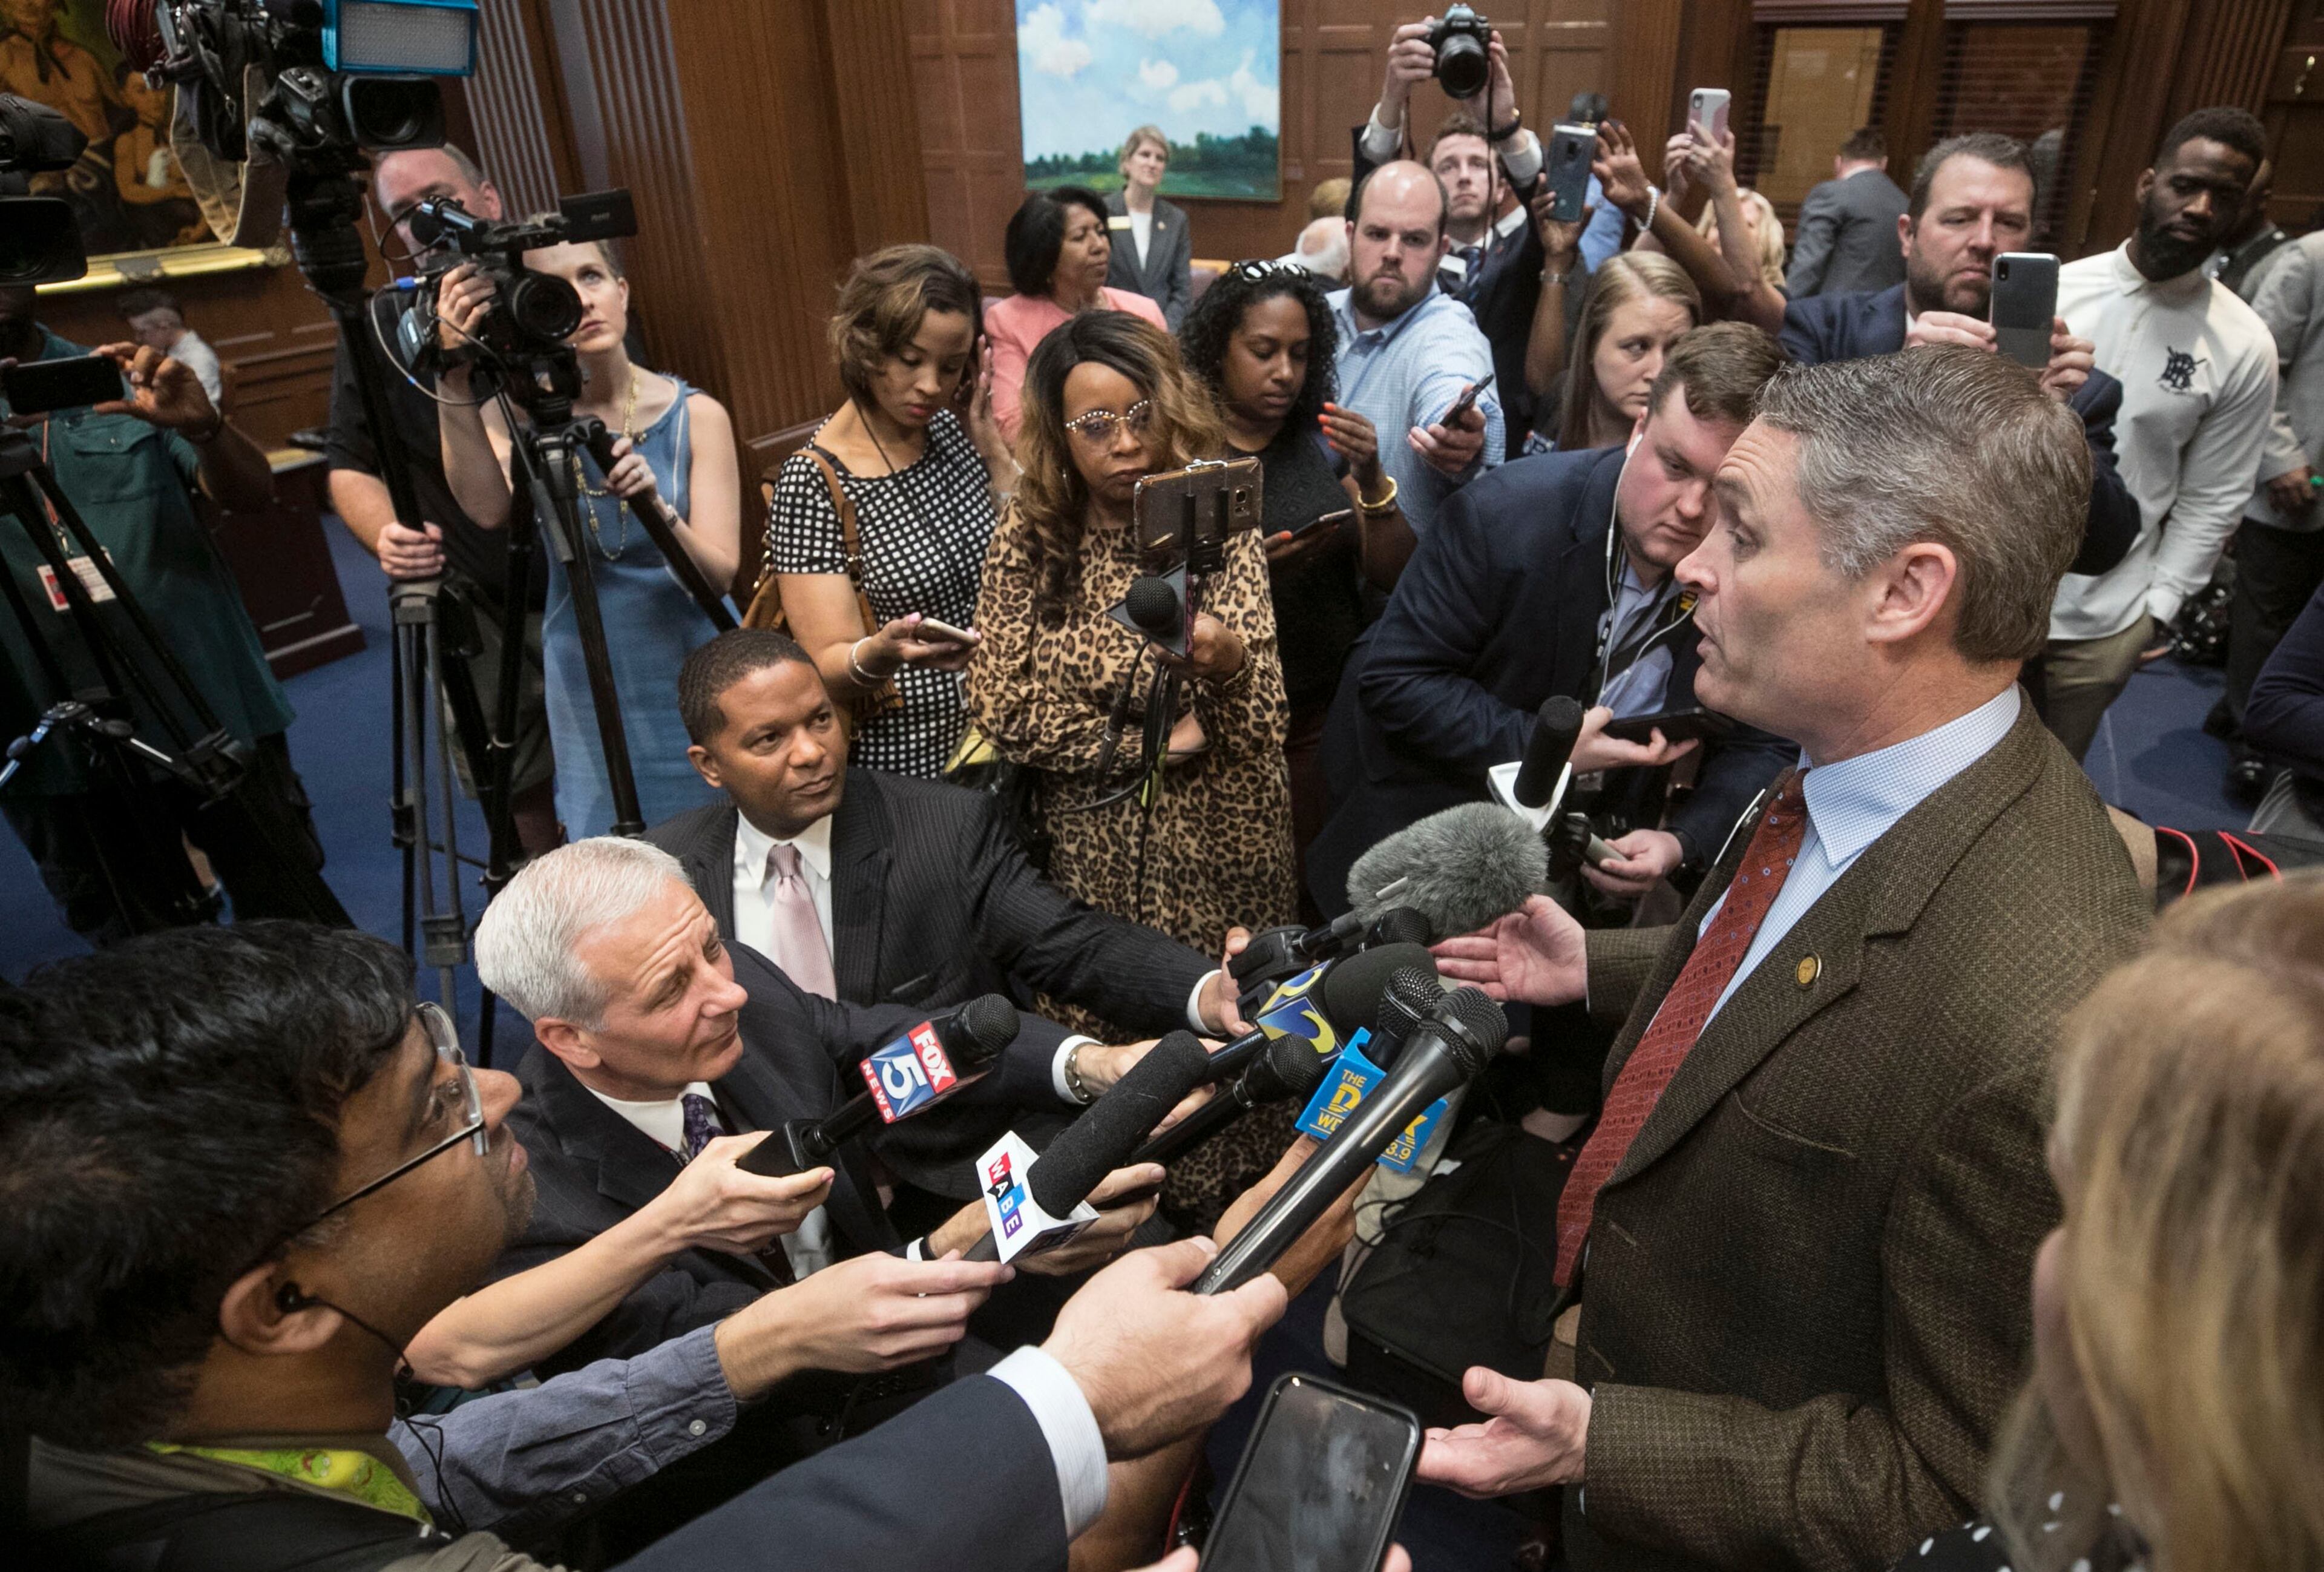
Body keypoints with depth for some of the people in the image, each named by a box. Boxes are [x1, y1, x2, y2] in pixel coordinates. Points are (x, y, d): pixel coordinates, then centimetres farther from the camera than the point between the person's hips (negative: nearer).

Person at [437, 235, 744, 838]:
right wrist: (455, 379, -36)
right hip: (590, 692, 1)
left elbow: (720, 575, -14)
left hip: (695, 686, 0)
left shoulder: (695, 415, -6)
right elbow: (488, 509, -25)